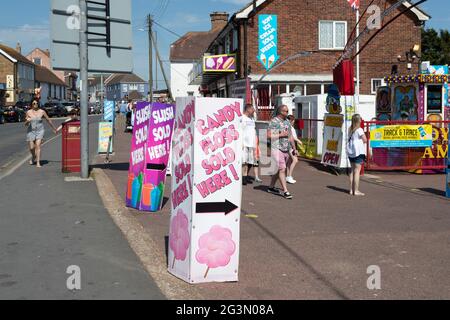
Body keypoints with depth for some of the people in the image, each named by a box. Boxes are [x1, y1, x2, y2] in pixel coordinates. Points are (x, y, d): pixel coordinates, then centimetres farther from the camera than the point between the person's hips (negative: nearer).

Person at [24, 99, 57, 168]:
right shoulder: (28, 112, 1)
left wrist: (54, 128, 20)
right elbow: (26, 124, 5)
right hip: (31, 131, 2)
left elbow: (48, 120, 11)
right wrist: (27, 121, -18)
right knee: (31, 148, 4)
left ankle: (38, 163, -15)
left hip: (40, 131, -1)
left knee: (38, 146, -15)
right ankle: (33, 157, 37)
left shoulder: (42, 112, -1)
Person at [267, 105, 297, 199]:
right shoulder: (274, 122, -9)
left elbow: (290, 136, 20)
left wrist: (294, 148, 18)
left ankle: (271, 187, 26)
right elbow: (269, 135, -14)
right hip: (277, 149, -7)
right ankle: (285, 191, -11)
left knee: (278, 169, 13)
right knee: (282, 169, -11)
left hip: (286, 149, 7)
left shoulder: (287, 121, 14)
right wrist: (281, 135, -16)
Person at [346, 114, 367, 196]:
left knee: (353, 170, 14)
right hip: (358, 151, -8)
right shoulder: (359, 130, -13)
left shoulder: (350, 130, 10)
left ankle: (351, 190, 16)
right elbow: (365, 140, -13)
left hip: (350, 152, 8)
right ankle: (356, 190, -6)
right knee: (357, 171, -5)